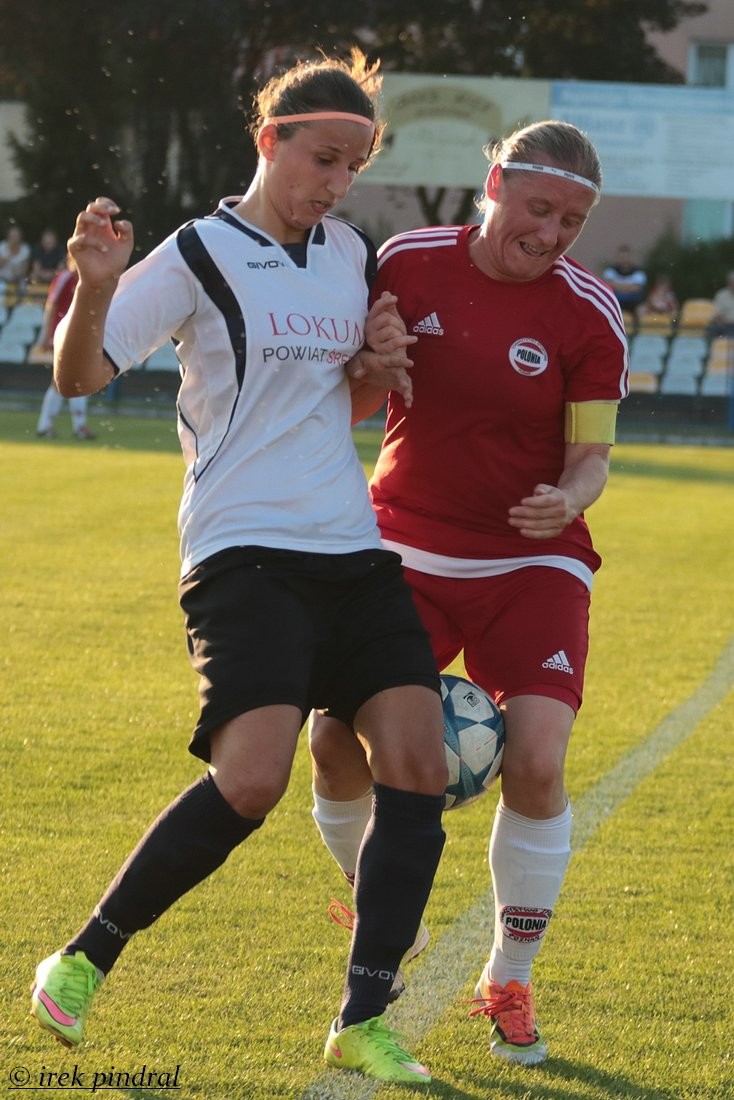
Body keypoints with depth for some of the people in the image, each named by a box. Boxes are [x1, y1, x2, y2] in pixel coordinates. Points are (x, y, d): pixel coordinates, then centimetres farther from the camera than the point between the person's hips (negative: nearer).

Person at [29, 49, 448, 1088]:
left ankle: (363, 1022, 0)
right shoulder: (199, 255, -6)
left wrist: (381, 363, 6)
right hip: (244, 554, -7)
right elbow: (80, 374, -12)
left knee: (419, 765, -7)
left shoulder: (351, 253, 14)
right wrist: (95, 289, -32)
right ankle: (85, 959, -3)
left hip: (353, 552, 7)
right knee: (252, 778, -22)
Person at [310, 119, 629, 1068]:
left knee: (535, 763, -17)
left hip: (531, 564, -2)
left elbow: (591, 456, -5)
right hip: (406, 553, 2)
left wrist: (568, 499, -28)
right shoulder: (409, 262, -5)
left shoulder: (588, 313, -9)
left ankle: (510, 983, 4)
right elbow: (351, 409, 5)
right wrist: (371, 363, -18)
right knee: (337, 741, -9)